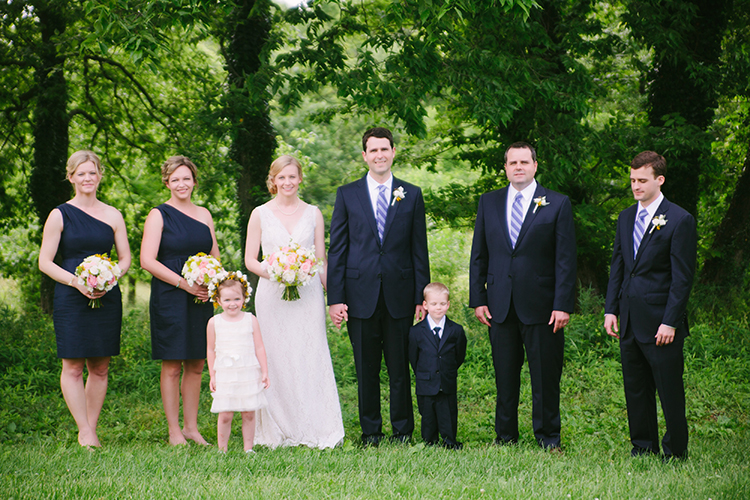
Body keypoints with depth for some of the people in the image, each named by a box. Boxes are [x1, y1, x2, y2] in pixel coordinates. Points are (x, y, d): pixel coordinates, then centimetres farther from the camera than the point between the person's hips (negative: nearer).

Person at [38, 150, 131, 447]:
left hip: (107, 298, 3)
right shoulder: (60, 215, 1)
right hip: (71, 299, -3)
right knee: (73, 367, -5)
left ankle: (92, 429, 13)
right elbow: (45, 262, -1)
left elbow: (125, 258, 12)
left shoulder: (112, 216, 9)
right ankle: (84, 431, 0)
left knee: (100, 368, 5)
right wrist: (76, 281, -15)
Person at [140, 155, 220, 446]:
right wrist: (185, 284, -16)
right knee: (172, 367, -1)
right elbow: (147, 260, -11)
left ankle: (191, 427, 17)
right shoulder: (159, 215, -3)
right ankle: (174, 431, 6)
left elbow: (215, 256, 17)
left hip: (200, 300, 5)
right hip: (170, 299, -5)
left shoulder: (204, 214, 12)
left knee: (196, 366, 8)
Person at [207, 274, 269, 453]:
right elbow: (211, 350, 8)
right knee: (225, 415, -3)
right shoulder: (214, 322, 2)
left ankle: (248, 448, 13)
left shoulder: (250, 320, 2)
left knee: (249, 413, 3)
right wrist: (212, 376, 5)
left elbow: (259, 348, 6)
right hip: (224, 375, -1)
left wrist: (264, 372, 3)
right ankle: (222, 450, 8)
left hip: (249, 374, 1)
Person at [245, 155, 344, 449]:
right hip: (272, 295, -1)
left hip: (308, 294, 1)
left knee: (311, 358, -3)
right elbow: (250, 260, 5)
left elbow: (321, 260, 9)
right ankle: (278, 432, 7)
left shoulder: (313, 214, 8)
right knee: (275, 360, -1)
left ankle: (315, 430, 3)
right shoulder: (260, 214, 5)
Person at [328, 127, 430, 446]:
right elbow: (336, 250, 3)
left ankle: (403, 431, 16)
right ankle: (370, 432, 17)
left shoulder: (411, 195, 7)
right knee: (366, 369, 6)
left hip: (399, 296, 0)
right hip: (360, 294, 0)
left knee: (400, 368, 5)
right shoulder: (347, 195, 5)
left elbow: (419, 250, 7)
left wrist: (421, 296, 1)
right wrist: (335, 298, -4)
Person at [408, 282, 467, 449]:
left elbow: (459, 357, 10)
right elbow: (413, 359, 7)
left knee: (448, 419, 6)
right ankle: (429, 442, 22)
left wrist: (449, 372, 11)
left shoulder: (456, 330, -1)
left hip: (448, 387, 1)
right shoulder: (416, 331, -3)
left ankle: (450, 442, 22)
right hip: (426, 387, 0)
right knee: (428, 419, 7)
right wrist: (422, 375, 9)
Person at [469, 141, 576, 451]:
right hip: (500, 306, 3)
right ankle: (505, 435, 20)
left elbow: (565, 259, -3)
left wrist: (563, 305, -9)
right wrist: (478, 299, 4)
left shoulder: (557, 204, 1)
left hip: (540, 306, -3)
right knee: (504, 376, 9)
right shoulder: (489, 203, 10)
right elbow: (478, 256, 12)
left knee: (545, 376, 2)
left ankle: (547, 437, 15)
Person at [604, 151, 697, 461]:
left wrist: (670, 322, -14)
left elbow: (682, 277, -10)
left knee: (670, 392, 1)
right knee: (635, 390, 12)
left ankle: (675, 453, 15)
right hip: (629, 321, 6)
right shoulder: (625, 218, 12)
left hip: (660, 323, -6)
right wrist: (611, 310, 7)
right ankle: (643, 448, 24)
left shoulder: (680, 220, -8)